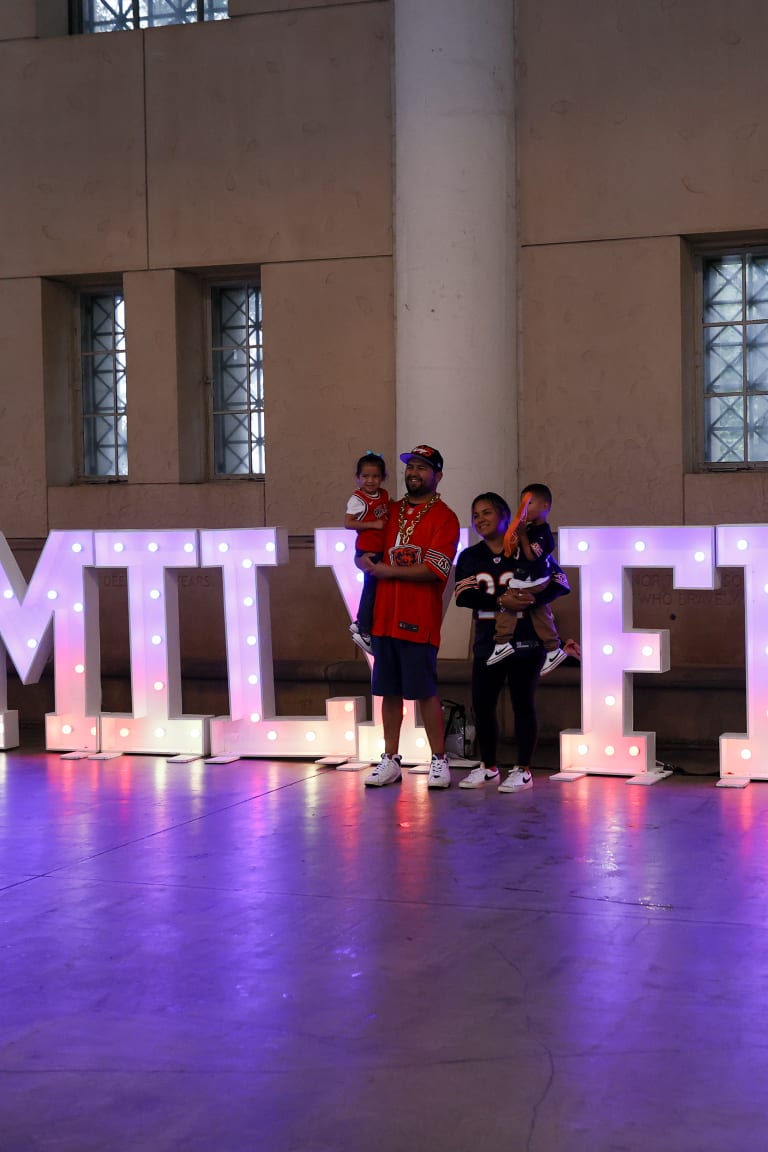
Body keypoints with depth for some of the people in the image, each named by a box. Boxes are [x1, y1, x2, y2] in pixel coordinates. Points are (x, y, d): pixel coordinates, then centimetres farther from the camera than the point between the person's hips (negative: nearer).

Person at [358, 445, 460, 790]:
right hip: (385, 616, 6)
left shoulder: (444, 518, -4)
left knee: (425, 691, -2)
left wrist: (388, 571, -10)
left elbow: (434, 570, -15)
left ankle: (439, 761, 8)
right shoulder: (390, 511, 14)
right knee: (389, 691, 9)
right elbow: (365, 550, 22)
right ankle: (390, 761, 16)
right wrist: (366, 561, -1)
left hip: (419, 619, -6)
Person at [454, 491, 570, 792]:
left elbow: (560, 583, -7)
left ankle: (523, 771, 11)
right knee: (482, 704, 7)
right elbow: (463, 595, -7)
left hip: (525, 641, -4)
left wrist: (533, 599, -24)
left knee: (523, 703, 2)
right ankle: (488, 767, 22)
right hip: (487, 643, 4)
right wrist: (500, 601, -21)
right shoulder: (469, 557, 8)